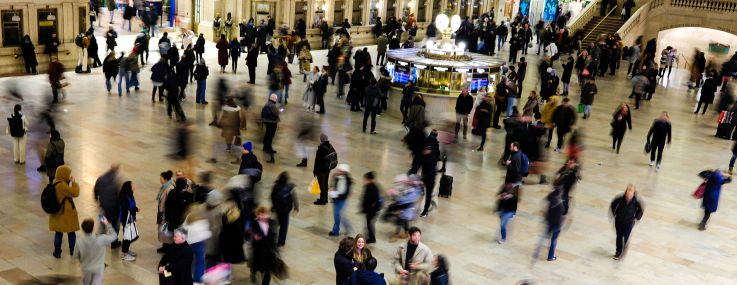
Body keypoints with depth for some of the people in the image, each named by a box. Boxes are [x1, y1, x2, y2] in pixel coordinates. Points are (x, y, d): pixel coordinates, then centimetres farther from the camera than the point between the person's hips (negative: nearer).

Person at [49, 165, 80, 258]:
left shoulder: (56, 183, 1)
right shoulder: (62, 185, -27)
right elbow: (75, 193, -24)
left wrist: (70, 182, -1)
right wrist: (74, 182, -15)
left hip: (57, 212, 7)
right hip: (66, 213, -7)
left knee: (58, 233, 15)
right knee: (71, 232, 11)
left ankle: (57, 252, 22)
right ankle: (73, 251, 24)